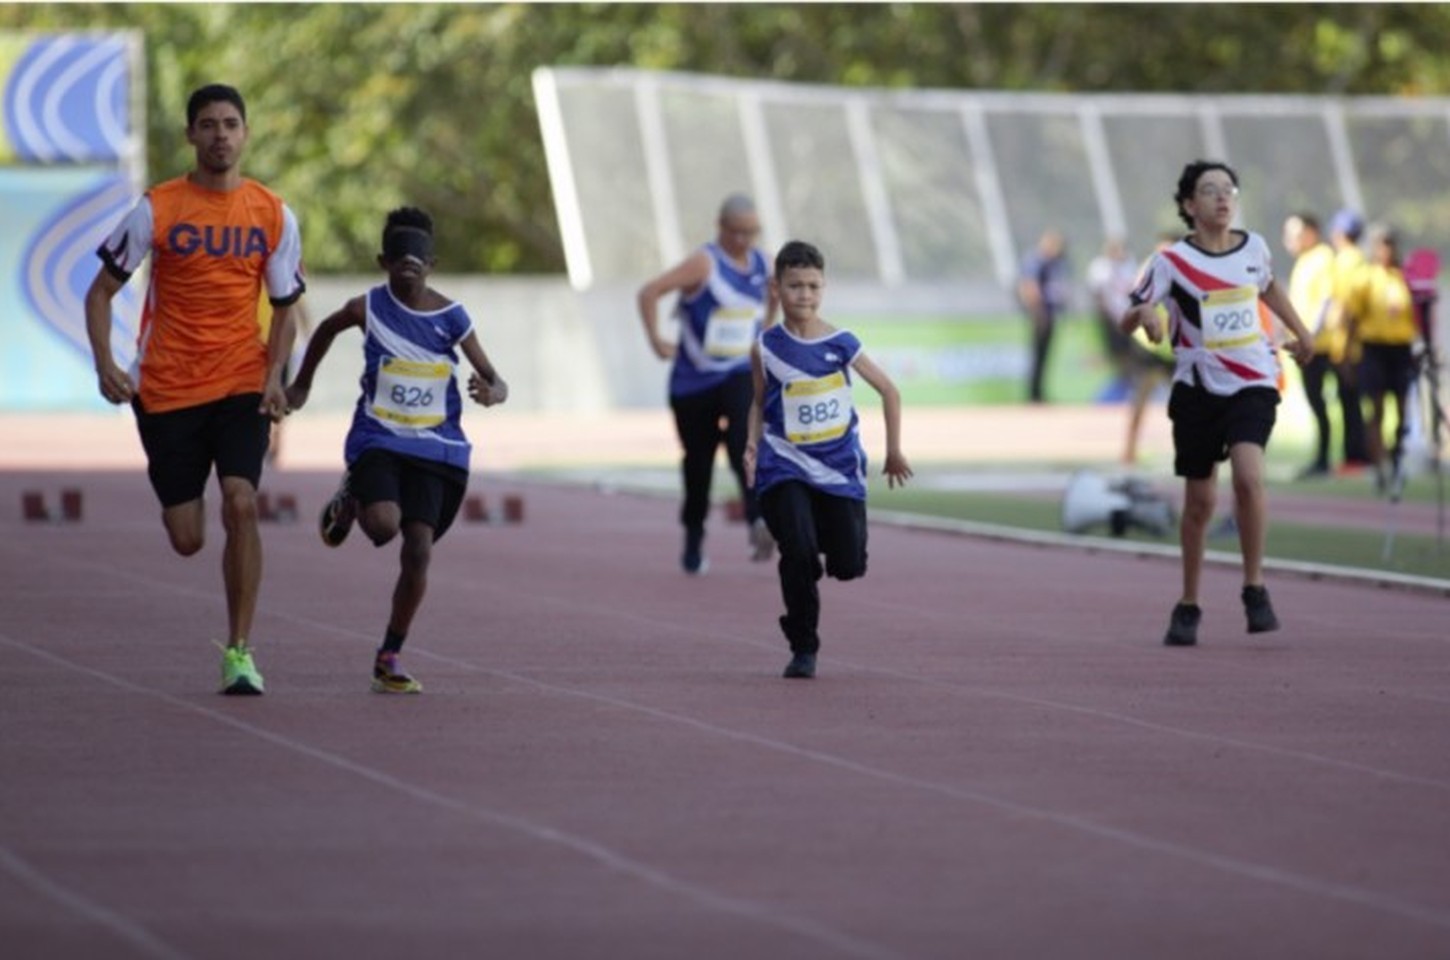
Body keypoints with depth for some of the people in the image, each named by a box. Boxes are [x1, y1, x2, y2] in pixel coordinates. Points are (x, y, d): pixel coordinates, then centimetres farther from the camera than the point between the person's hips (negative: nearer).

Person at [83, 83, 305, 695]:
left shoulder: (273, 215, 2)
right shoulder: (157, 209, -3)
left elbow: (284, 308, 10)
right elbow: (101, 292, 1)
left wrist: (275, 375, -6)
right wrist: (105, 365, -13)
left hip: (241, 386, 0)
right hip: (167, 391, 0)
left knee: (240, 504, -21)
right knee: (187, 540, 0)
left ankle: (239, 650, -11)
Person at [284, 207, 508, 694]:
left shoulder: (451, 317, -4)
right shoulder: (369, 307, -5)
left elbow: (494, 379, -2)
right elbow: (327, 329, 17)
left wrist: (492, 392, -26)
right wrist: (301, 385, 23)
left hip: (434, 447, 1)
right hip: (376, 439, -1)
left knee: (418, 552, -7)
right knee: (384, 524, -26)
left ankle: (389, 657, 9)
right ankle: (350, 501, 14)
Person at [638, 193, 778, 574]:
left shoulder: (763, 266, 5)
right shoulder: (705, 264, -12)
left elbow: (773, 295, 30)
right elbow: (649, 293, -19)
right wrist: (656, 341, -17)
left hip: (740, 374, 2)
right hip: (694, 380, -2)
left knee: (745, 442, -24)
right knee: (698, 462, 8)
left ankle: (759, 523, -39)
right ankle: (693, 540, 26)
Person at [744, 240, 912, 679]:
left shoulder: (842, 344, -3)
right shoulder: (767, 348, -3)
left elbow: (888, 391, 9)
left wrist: (894, 451, 10)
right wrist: (752, 445, -6)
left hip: (839, 467, 2)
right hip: (785, 467, -1)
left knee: (849, 564, -1)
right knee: (798, 552, -21)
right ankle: (802, 648, -5)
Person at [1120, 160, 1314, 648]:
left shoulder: (1254, 247, 3)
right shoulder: (1172, 260, -8)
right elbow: (1126, 322, -8)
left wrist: (1299, 331, 29)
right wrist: (1145, 314, -30)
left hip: (1252, 384, 1)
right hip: (1197, 388, -1)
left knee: (1248, 475, -23)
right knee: (1199, 501, 4)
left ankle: (1255, 589, -10)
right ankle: (1188, 607, 20)